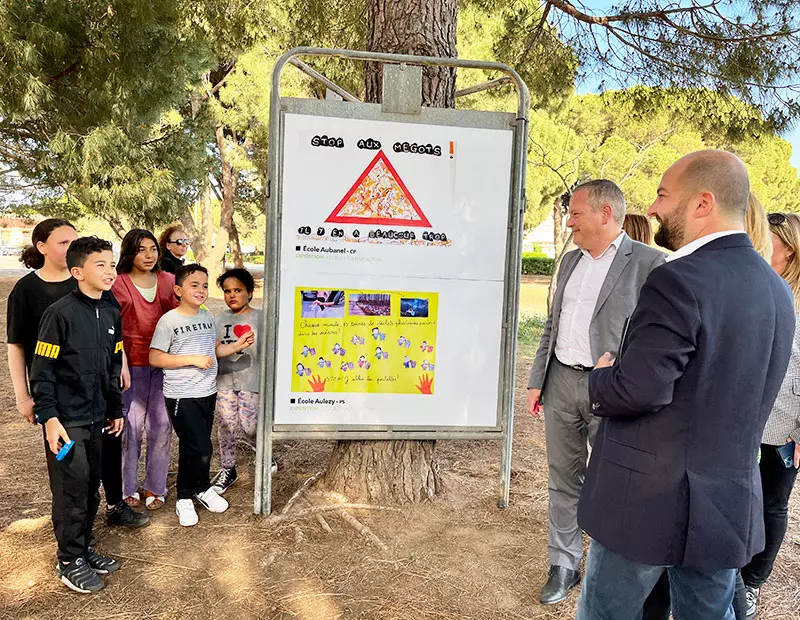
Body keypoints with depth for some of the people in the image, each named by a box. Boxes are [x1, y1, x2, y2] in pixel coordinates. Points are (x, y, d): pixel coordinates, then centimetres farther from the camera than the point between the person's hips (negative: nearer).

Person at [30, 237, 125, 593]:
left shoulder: (111, 314, 7)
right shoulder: (60, 313, -14)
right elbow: (42, 370, -13)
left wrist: (116, 409, 17)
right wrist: (49, 418, -16)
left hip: (96, 417, 6)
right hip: (66, 419, -6)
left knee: (91, 486, 13)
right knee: (71, 489, 2)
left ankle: (84, 548, 30)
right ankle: (70, 561, 18)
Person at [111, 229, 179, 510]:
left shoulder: (168, 281, 6)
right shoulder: (118, 284, -4)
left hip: (163, 363, 3)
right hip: (131, 364, -3)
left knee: (161, 425, 7)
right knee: (130, 425, 3)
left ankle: (156, 487, 22)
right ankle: (128, 488, 22)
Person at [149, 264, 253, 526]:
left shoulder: (208, 317, 9)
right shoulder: (169, 320, -11)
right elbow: (155, 358, -13)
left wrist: (237, 346, 1)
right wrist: (192, 359, -19)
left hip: (208, 392, 7)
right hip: (182, 395, -6)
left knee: (196, 447, 15)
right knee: (199, 448, -8)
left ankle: (186, 496, 31)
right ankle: (202, 488, 18)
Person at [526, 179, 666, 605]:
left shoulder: (649, 263, -8)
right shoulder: (570, 260, 12)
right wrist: (536, 381, 13)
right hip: (561, 382, 6)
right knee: (563, 479, 13)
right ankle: (563, 566, 28)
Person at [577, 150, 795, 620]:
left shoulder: (679, 281, -21)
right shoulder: (777, 289, 6)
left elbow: (639, 389, -26)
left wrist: (600, 380, -5)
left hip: (649, 498, -7)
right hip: (731, 505, 8)